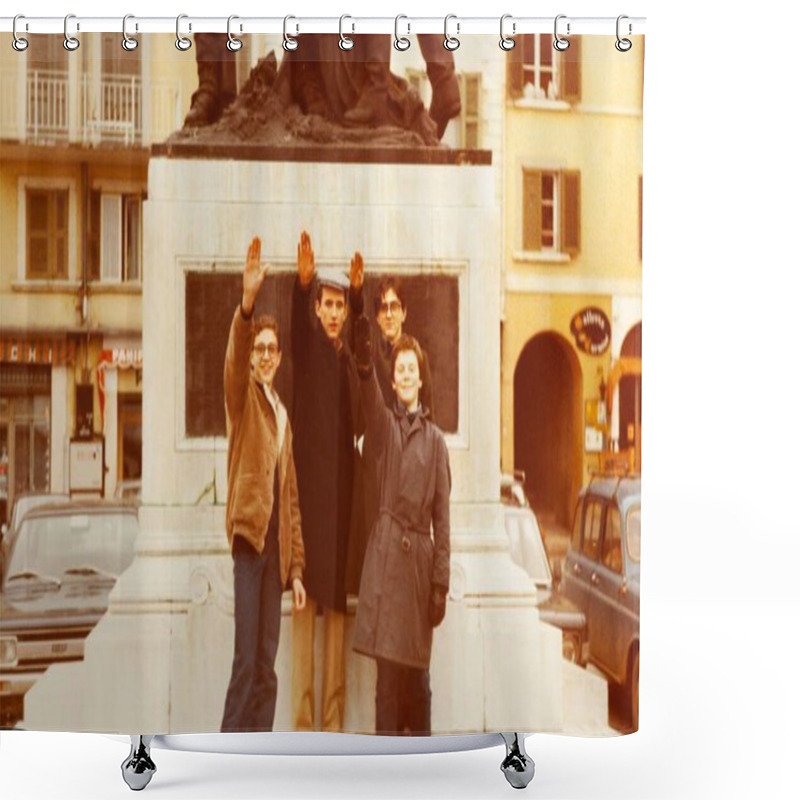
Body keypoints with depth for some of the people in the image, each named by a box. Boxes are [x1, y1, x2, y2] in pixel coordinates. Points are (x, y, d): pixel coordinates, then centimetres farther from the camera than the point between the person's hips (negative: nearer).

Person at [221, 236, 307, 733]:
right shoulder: (243, 396, 6)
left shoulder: (283, 415, 22)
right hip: (249, 533, -6)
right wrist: (247, 302, -37)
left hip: (276, 547, 6)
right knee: (248, 660, -12)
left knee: (266, 665, 6)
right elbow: (233, 360, -19)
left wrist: (296, 567, 15)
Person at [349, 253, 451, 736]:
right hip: (385, 552, 0)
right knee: (387, 668, -1)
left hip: (420, 555, 1)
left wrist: (442, 582, 0)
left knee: (419, 671, 8)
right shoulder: (384, 425, 8)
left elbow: (443, 516, 5)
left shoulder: (436, 439, 7)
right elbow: (365, 373, -8)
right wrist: (359, 303, -20)